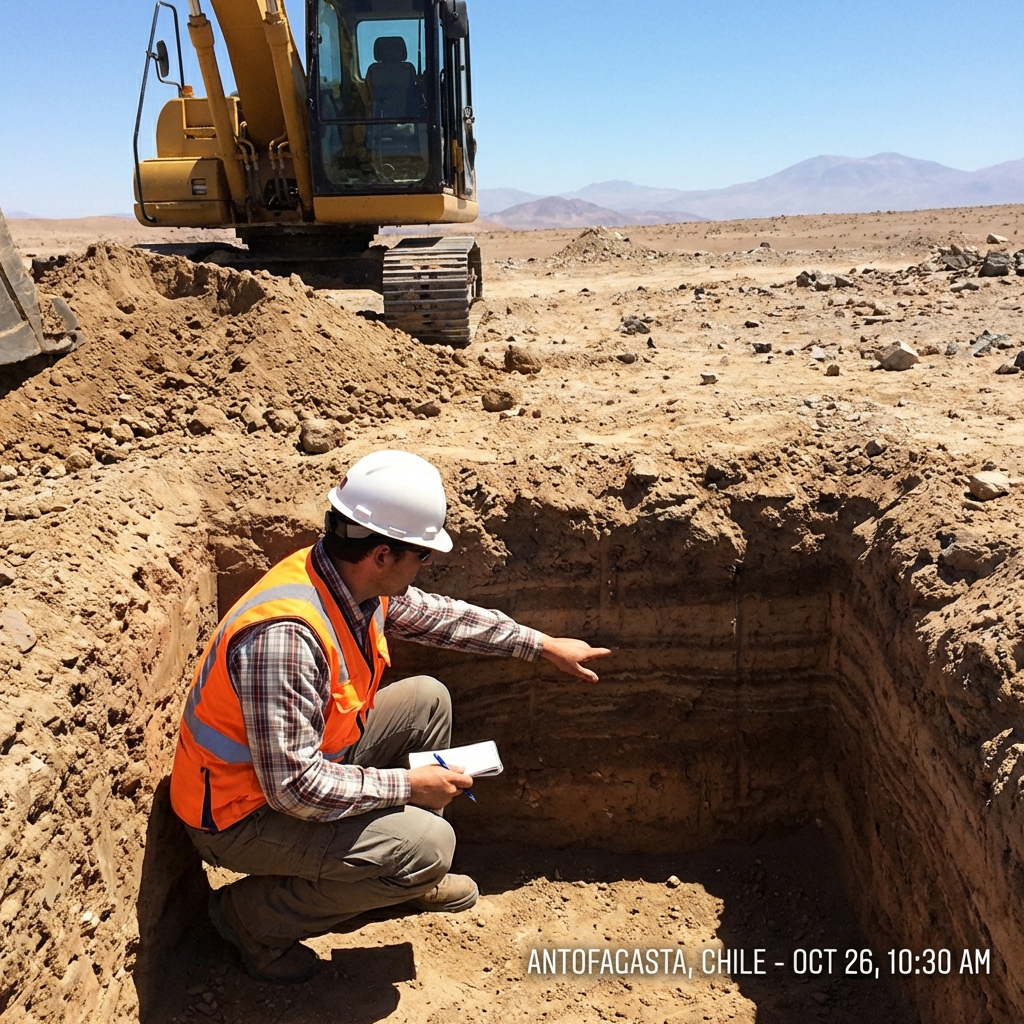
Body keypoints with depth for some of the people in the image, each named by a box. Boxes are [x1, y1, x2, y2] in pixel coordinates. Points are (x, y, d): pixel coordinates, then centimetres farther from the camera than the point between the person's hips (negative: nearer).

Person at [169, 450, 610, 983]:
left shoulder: (357, 581, -9)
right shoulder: (285, 636, -37)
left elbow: (436, 614, 9)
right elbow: (294, 786, -33)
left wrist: (543, 645, 12)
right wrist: (408, 785, -22)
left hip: (303, 761, 9)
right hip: (241, 813, -9)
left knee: (427, 701, 9)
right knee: (426, 845, -21)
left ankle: (410, 875, 24)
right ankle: (254, 914, -1)